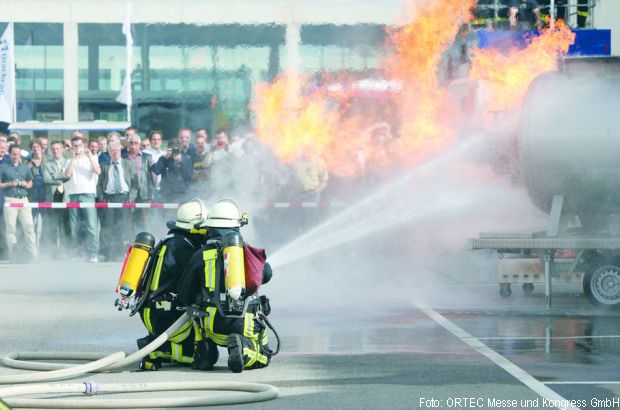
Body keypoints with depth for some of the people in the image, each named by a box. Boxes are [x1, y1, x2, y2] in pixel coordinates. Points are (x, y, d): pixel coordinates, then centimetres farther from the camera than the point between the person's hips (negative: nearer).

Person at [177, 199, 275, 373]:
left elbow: (184, 295, 11)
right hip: (247, 325, 0)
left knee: (198, 311, 33)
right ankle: (244, 348, -11)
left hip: (215, 325, 0)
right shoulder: (250, 252, 9)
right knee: (263, 357, 24)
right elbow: (266, 274, 30)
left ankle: (204, 353, 11)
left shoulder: (200, 255, 3)